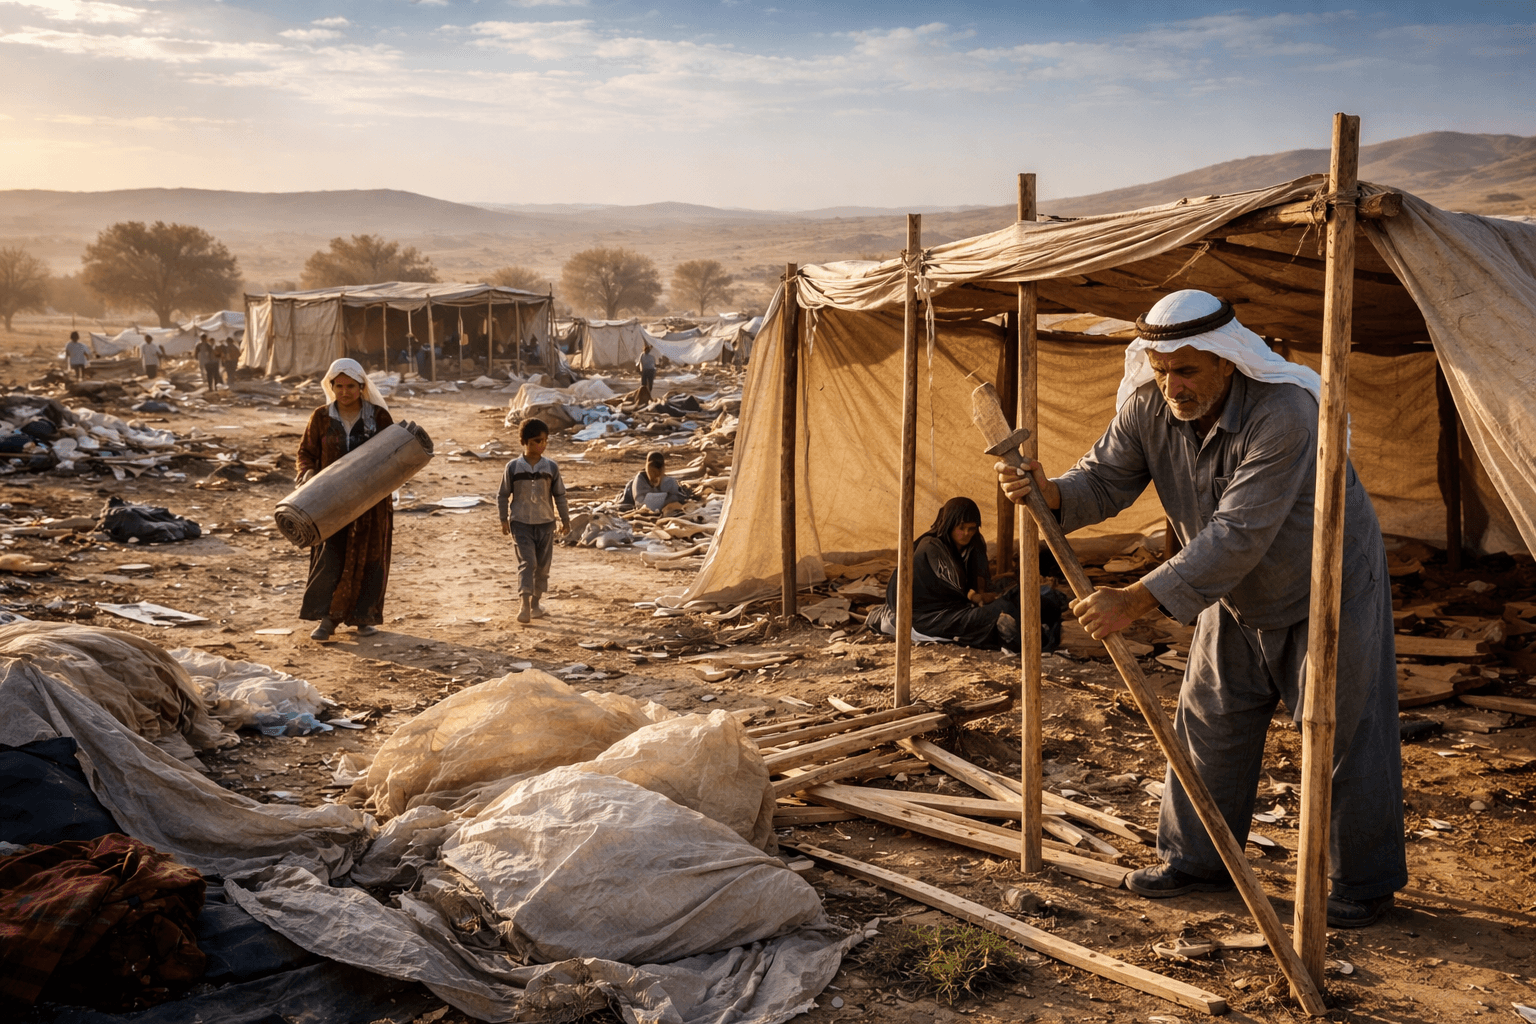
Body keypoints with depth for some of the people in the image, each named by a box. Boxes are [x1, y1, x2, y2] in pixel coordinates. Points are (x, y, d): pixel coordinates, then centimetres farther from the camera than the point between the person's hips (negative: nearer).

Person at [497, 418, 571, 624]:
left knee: (543, 565, 8)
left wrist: (565, 519, 11)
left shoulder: (551, 467, -1)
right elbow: (502, 495, 4)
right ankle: (524, 605, -15)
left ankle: (535, 602, 24)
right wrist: (504, 520, 0)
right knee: (527, 562, -13)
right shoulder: (513, 467, -5)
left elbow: (560, 495, 8)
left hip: (545, 523, 2)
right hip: (521, 523, -2)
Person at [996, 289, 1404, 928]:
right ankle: (1196, 859, 25)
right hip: (1239, 594, 6)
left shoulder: (1283, 413, -37)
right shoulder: (1147, 404, -16)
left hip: (1328, 584, -6)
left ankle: (1365, 882, 18)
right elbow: (1105, 479, -12)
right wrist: (1050, 493, -36)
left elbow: (1237, 536, -40)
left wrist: (1139, 600, -44)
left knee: (1343, 732, 0)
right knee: (1209, 722, 10)